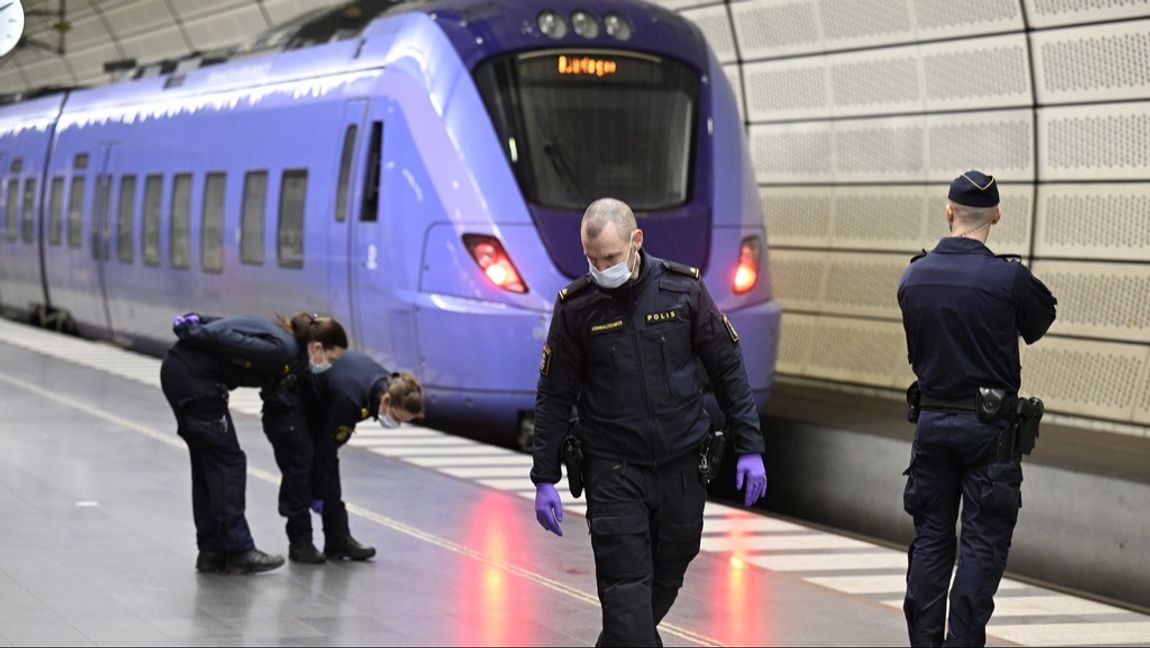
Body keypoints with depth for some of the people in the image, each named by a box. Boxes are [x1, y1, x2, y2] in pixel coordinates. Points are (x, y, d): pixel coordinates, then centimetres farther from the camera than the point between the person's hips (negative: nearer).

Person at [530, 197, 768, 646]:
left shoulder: (684, 289, -4)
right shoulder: (576, 306, -6)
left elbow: (728, 370, 4)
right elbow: (554, 397, 2)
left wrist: (749, 448, 0)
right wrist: (544, 478, 0)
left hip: (682, 467, 2)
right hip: (613, 471, -2)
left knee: (665, 584, 12)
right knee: (627, 592, -10)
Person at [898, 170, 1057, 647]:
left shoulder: (913, 276, 0)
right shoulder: (1008, 279, -15)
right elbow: (1041, 321, 3)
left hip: (932, 422, 4)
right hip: (989, 427, -4)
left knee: (930, 539, 11)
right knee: (983, 545, 0)